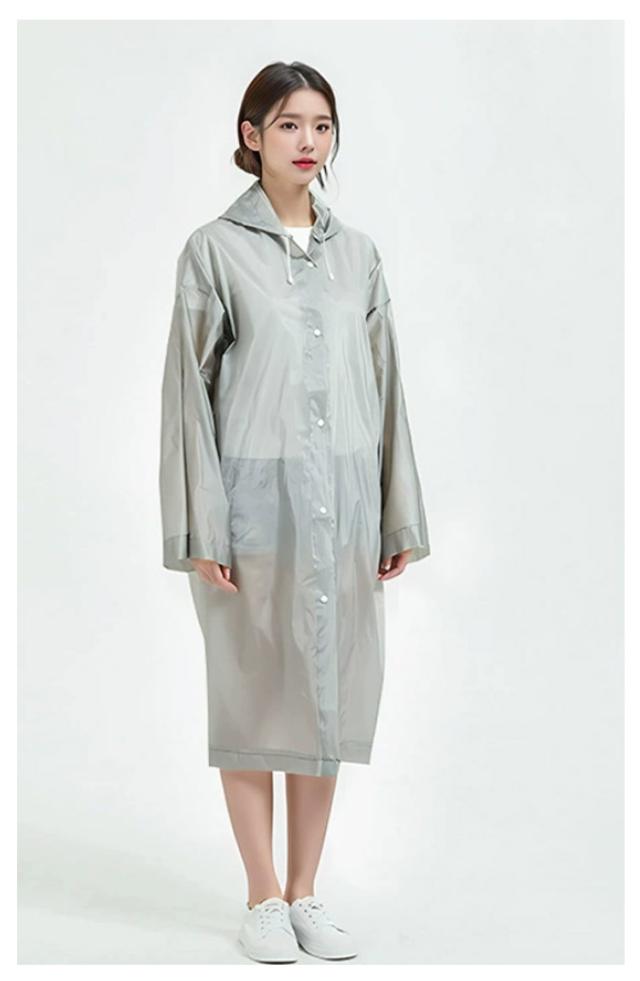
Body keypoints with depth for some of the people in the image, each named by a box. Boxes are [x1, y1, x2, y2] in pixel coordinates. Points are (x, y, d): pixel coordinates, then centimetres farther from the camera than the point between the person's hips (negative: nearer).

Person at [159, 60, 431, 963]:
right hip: (254, 494, -4)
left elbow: (385, 385, 10)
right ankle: (263, 899, 17)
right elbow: (190, 388, -5)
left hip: (343, 498, 4)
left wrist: (400, 516, 7)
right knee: (254, 693, 4)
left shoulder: (358, 253, 10)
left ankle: (307, 893, 21)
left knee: (332, 691, 8)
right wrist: (200, 525, -10)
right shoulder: (215, 249, -2)